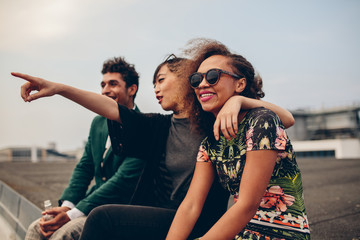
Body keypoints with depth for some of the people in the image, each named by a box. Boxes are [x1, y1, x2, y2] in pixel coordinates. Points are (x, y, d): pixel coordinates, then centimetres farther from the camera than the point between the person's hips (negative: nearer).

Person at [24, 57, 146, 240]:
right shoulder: (98, 122, 11)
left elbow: (124, 179, -23)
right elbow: (84, 168, 12)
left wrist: (72, 214, -22)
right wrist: (66, 205, -6)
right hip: (94, 203, 7)